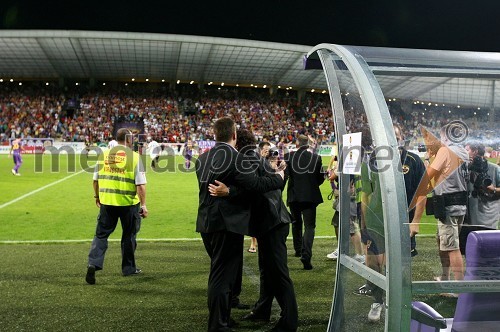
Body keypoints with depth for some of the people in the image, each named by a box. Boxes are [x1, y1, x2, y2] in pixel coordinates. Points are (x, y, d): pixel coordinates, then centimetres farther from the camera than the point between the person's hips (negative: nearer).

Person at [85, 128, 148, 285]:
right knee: (128, 236, 13)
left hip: (107, 201, 3)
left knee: (101, 234, 12)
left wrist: (97, 196, 25)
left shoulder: (104, 154, 4)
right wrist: (143, 205, -6)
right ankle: (128, 268, 25)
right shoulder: (134, 157, -8)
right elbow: (140, 184, -11)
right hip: (129, 203, -2)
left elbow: (96, 179, 10)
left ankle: (93, 264, -4)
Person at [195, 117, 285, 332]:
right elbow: (256, 185, -18)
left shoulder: (203, 158, 9)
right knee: (223, 276, -2)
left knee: (218, 273, 21)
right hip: (227, 224, -9)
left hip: (206, 223, 9)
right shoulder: (234, 157, -15)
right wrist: (278, 178, -3)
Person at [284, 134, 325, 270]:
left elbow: (284, 175, -9)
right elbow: (321, 178, 3)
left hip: (294, 195, 1)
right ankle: (306, 254, -18)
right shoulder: (316, 157, -1)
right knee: (309, 226, -1)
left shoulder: (289, 156, -4)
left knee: (296, 223, 22)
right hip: (310, 196, -1)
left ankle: (298, 250, 34)